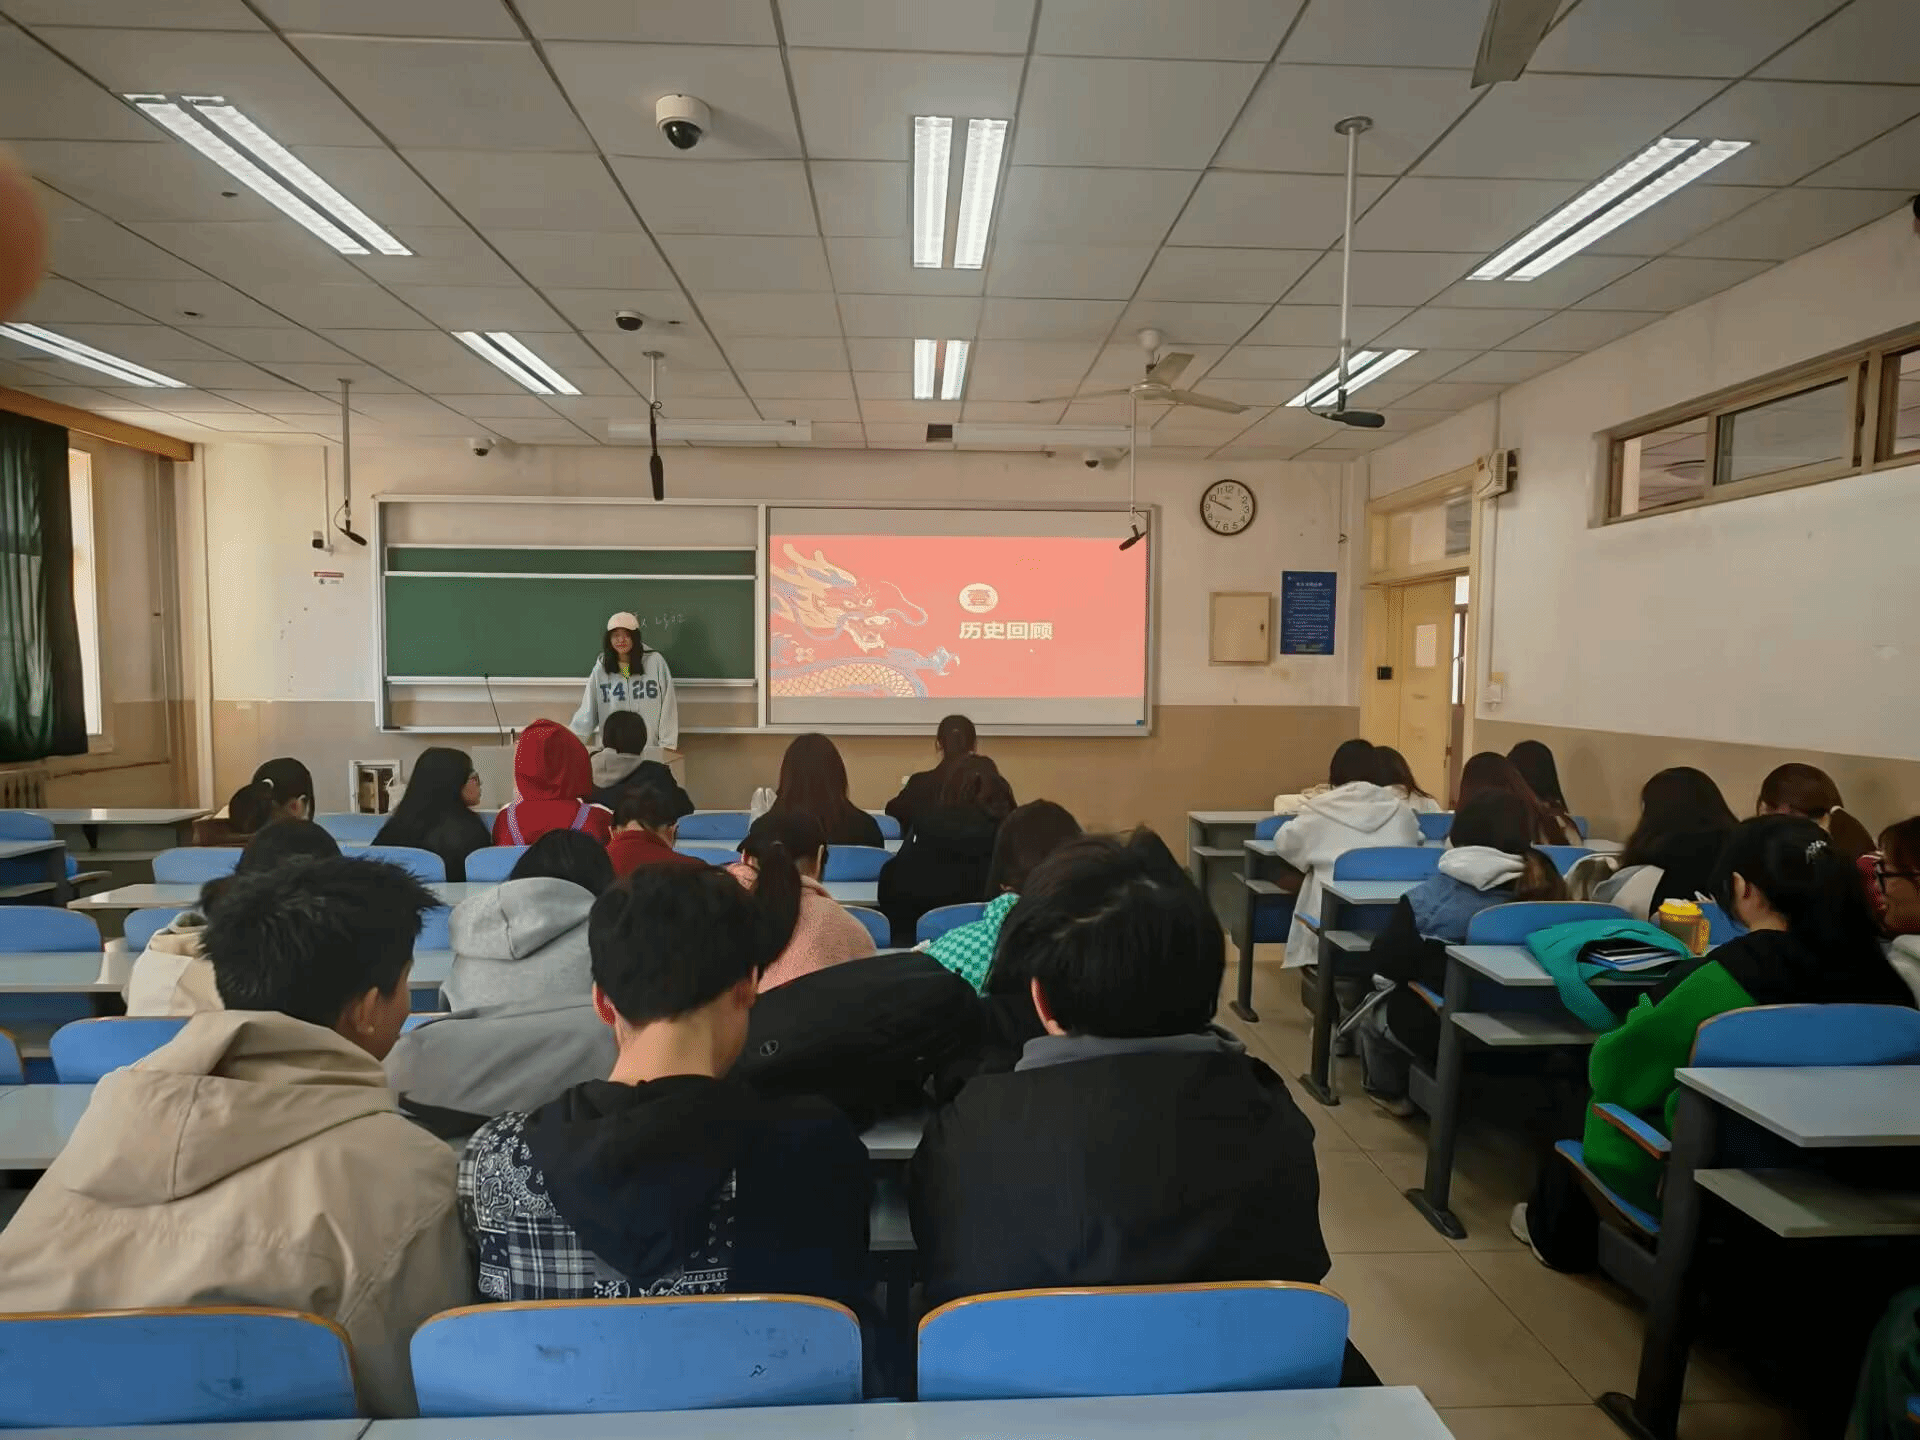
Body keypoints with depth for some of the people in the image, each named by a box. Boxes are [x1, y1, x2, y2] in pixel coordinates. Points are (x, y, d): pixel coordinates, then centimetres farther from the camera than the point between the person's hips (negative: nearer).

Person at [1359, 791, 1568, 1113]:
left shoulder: (1427, 898, -17)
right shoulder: (1540, 892, -9)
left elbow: (1386, 963, -13)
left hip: (1437, 1032, -4)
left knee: (1374, 1016, 29)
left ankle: (1390, 1091, 46)